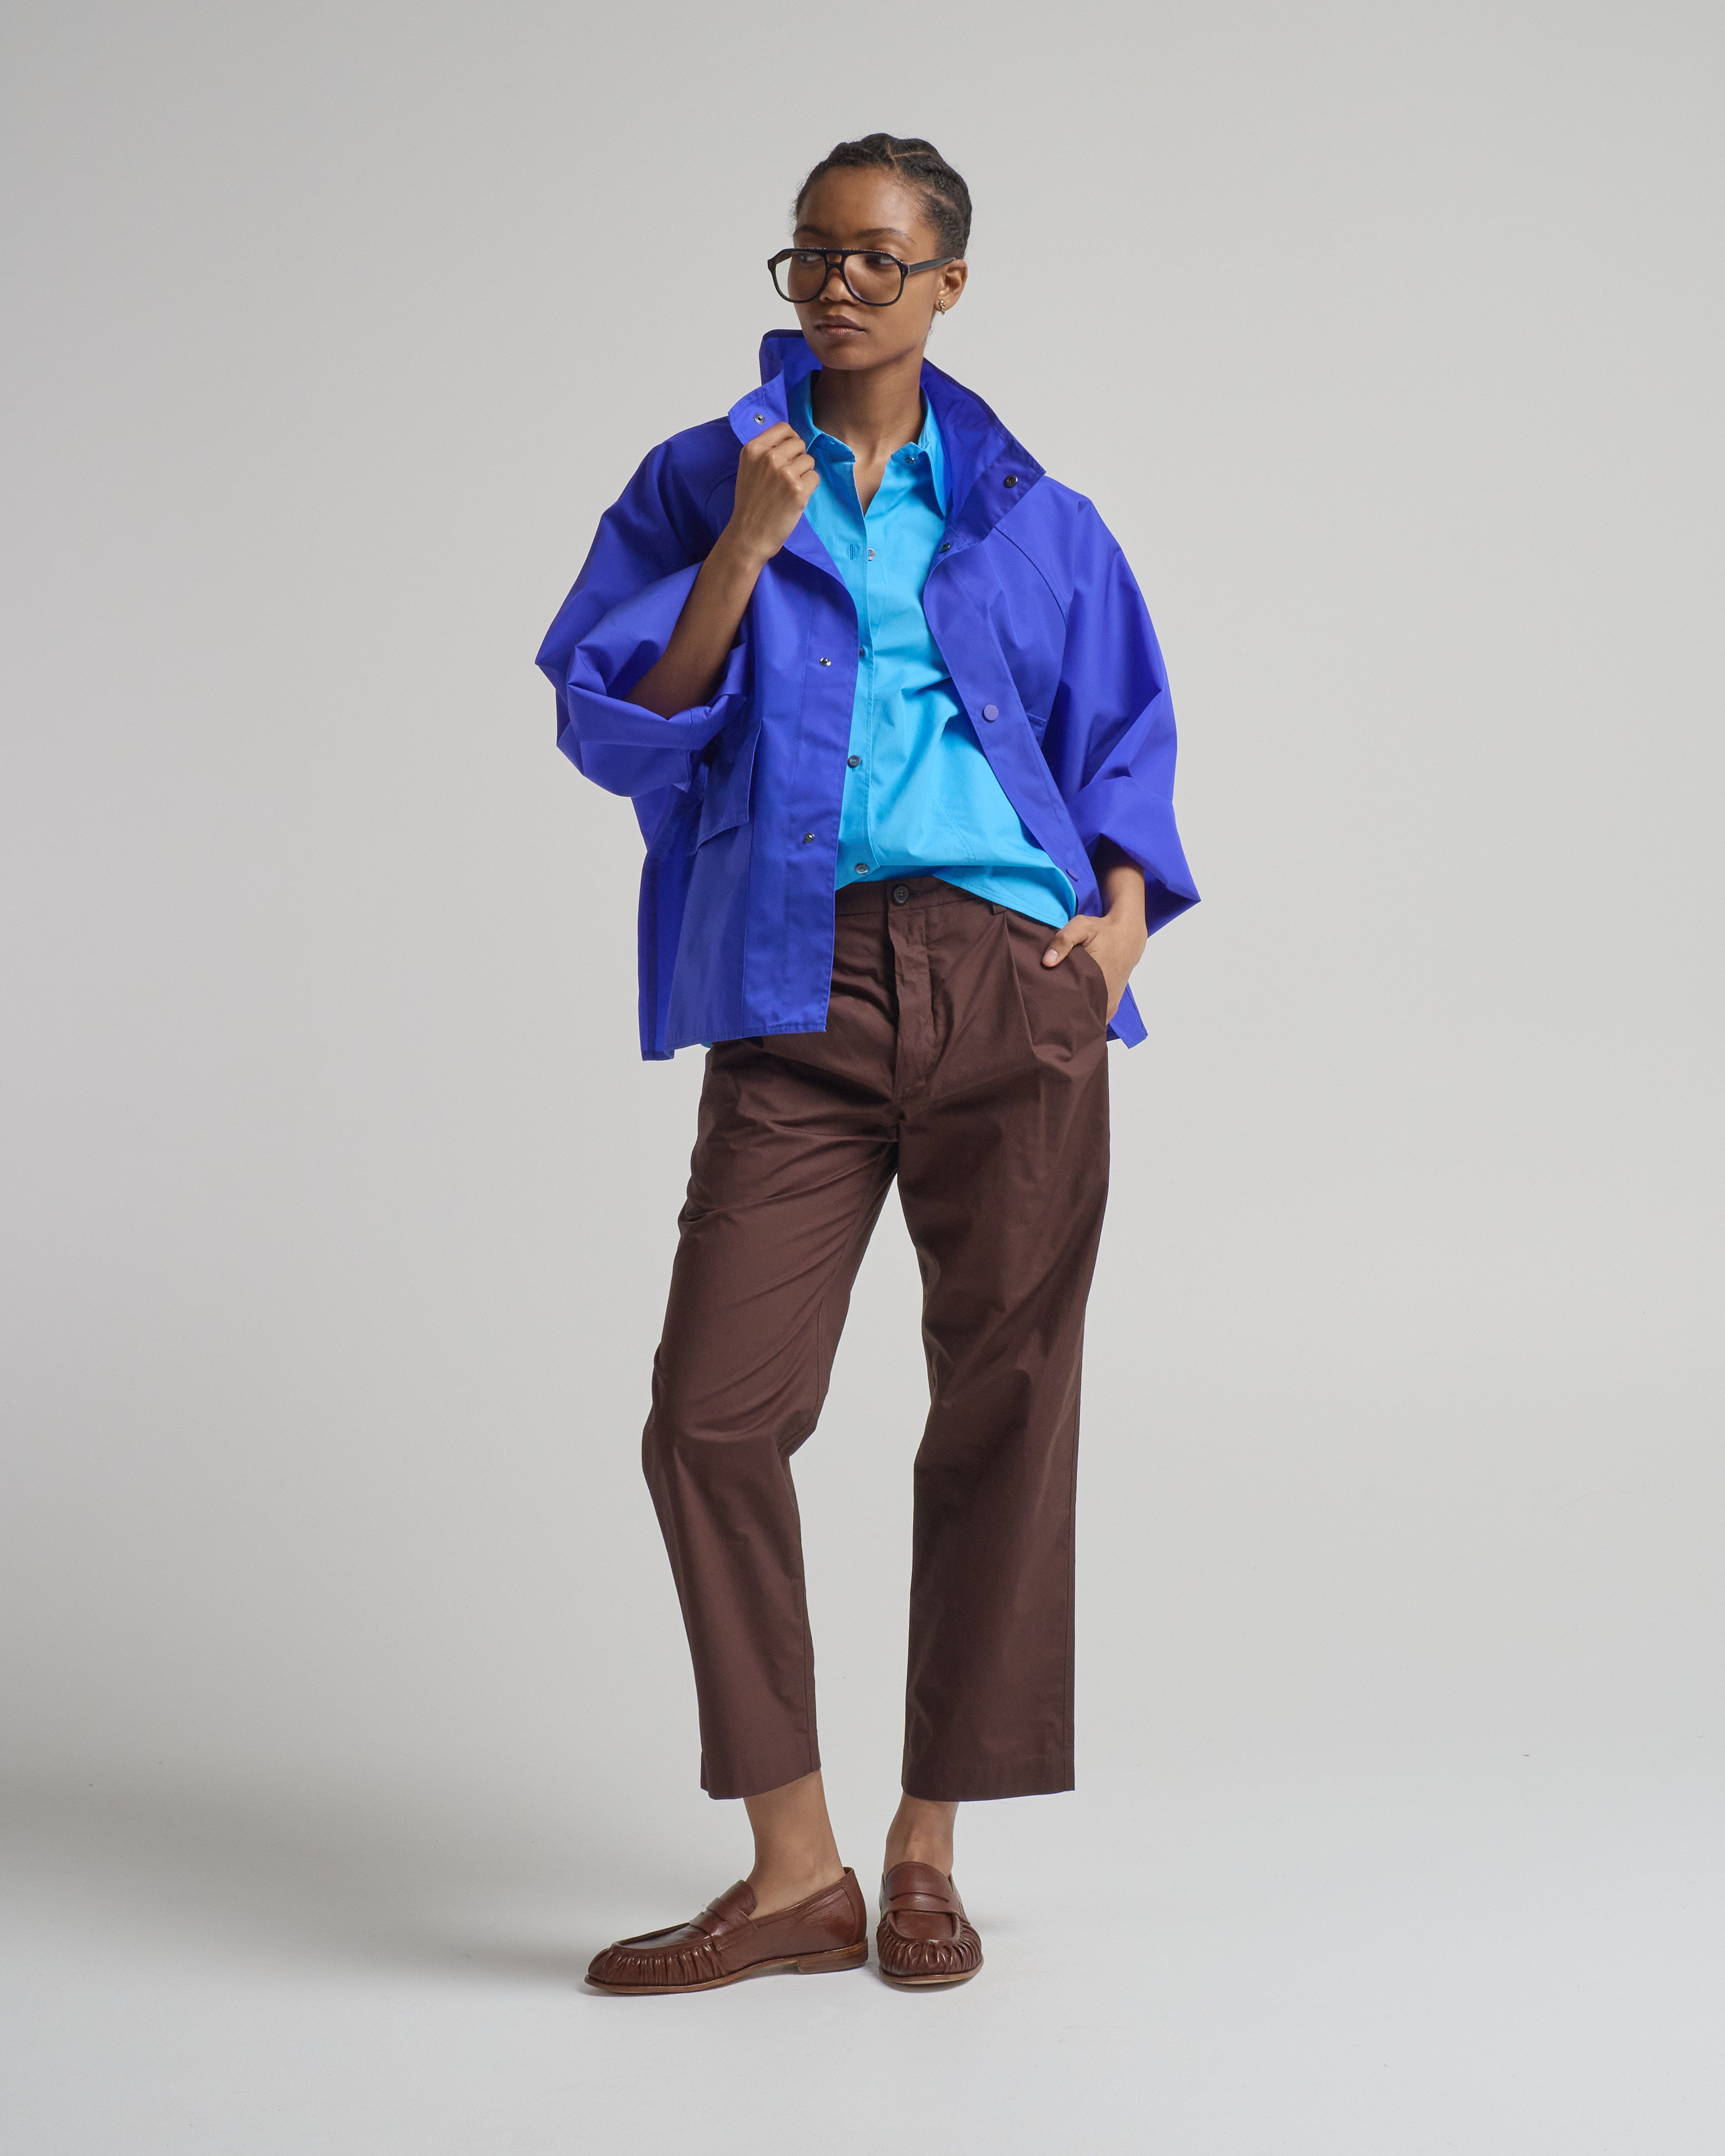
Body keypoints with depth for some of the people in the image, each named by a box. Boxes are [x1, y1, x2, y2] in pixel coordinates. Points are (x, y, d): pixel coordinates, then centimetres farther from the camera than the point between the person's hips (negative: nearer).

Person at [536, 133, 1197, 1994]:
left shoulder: (1033, 519, 16)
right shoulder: (699, 487, 13)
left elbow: (1125, 734, 20)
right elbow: (614, 725, 3)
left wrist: (1124, 910, 2)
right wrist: (741, 552, -9)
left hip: (1012, 983, 1)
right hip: (798, 993, -1)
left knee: (1004, 1407, 1)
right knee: (713, 1414, -11)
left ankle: (927, 1854, 15)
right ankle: (793, 1873, 2)